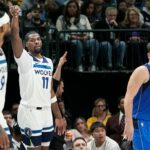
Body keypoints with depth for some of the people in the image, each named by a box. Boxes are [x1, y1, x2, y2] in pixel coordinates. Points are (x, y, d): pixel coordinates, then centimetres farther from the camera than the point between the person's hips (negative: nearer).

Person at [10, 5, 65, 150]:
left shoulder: (48, 62, 16)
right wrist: (15, 17, -36)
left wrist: (58, 117, 18)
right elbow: (15, 36, -21)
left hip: (46, 112, 6)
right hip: (29, 112, -6)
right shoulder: (24, 59, -3)